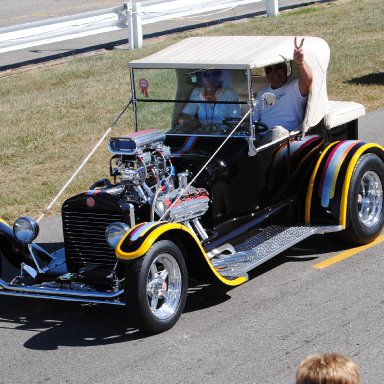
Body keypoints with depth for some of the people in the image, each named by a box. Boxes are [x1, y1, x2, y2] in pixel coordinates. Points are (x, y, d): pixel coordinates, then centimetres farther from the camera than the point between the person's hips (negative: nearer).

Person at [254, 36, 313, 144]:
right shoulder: (262, 93, 27)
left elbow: (307, 81, -18)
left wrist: (300, 63, -40)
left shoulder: (295, 87, 7)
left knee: (277, 131, -40)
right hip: (261, 137, 4)